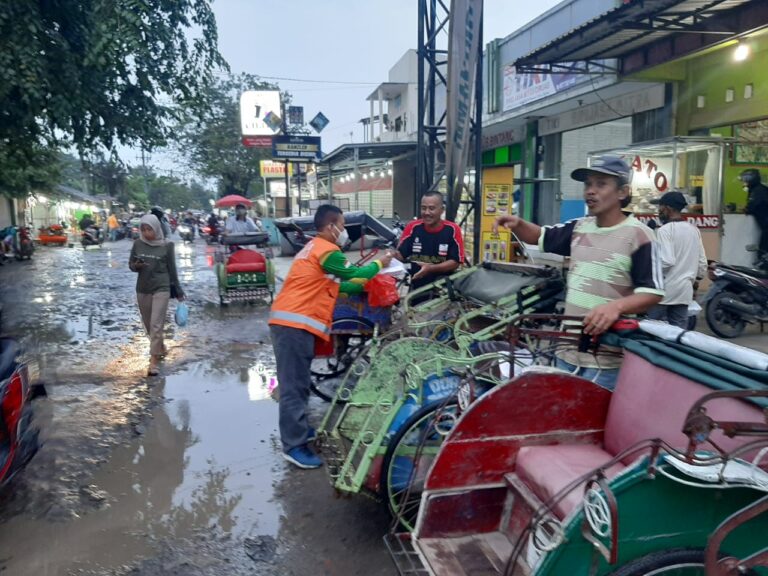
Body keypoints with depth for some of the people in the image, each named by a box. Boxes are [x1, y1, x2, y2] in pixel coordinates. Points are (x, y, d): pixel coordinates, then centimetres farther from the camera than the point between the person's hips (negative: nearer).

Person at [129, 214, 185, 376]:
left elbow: (172, 269, 0)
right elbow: (130, 264, 10)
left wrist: (179, 292, 3)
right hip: (142, 289, 4)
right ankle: (160, 347, 39)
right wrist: (136, 266, -15)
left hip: (161, 289, -4)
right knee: (148, 325, 15)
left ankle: (153, 360, -7)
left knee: (156, 324, -10)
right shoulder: (138, 244, 1)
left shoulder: (166, 246, -6)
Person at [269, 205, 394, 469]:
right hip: (294, 323, -10)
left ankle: (297, 427, 29)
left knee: (298, 382, 18)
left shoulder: (316, 248, 24)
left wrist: (366, 285, 21)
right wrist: (379, 264, 13)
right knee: (294, 385, -8)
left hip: (292, 321, 10)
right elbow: (354, 273, -1)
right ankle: (294, 446, -4)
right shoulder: (327, 251, -9)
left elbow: (338, 285, 24)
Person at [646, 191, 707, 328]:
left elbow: (666, 261, -21)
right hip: (684, 290, 7)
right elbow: (702, 262, 14)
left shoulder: (665, 230, -13)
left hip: (664, 290, -7)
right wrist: (696, 279, 26)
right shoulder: (694, 230, 11)